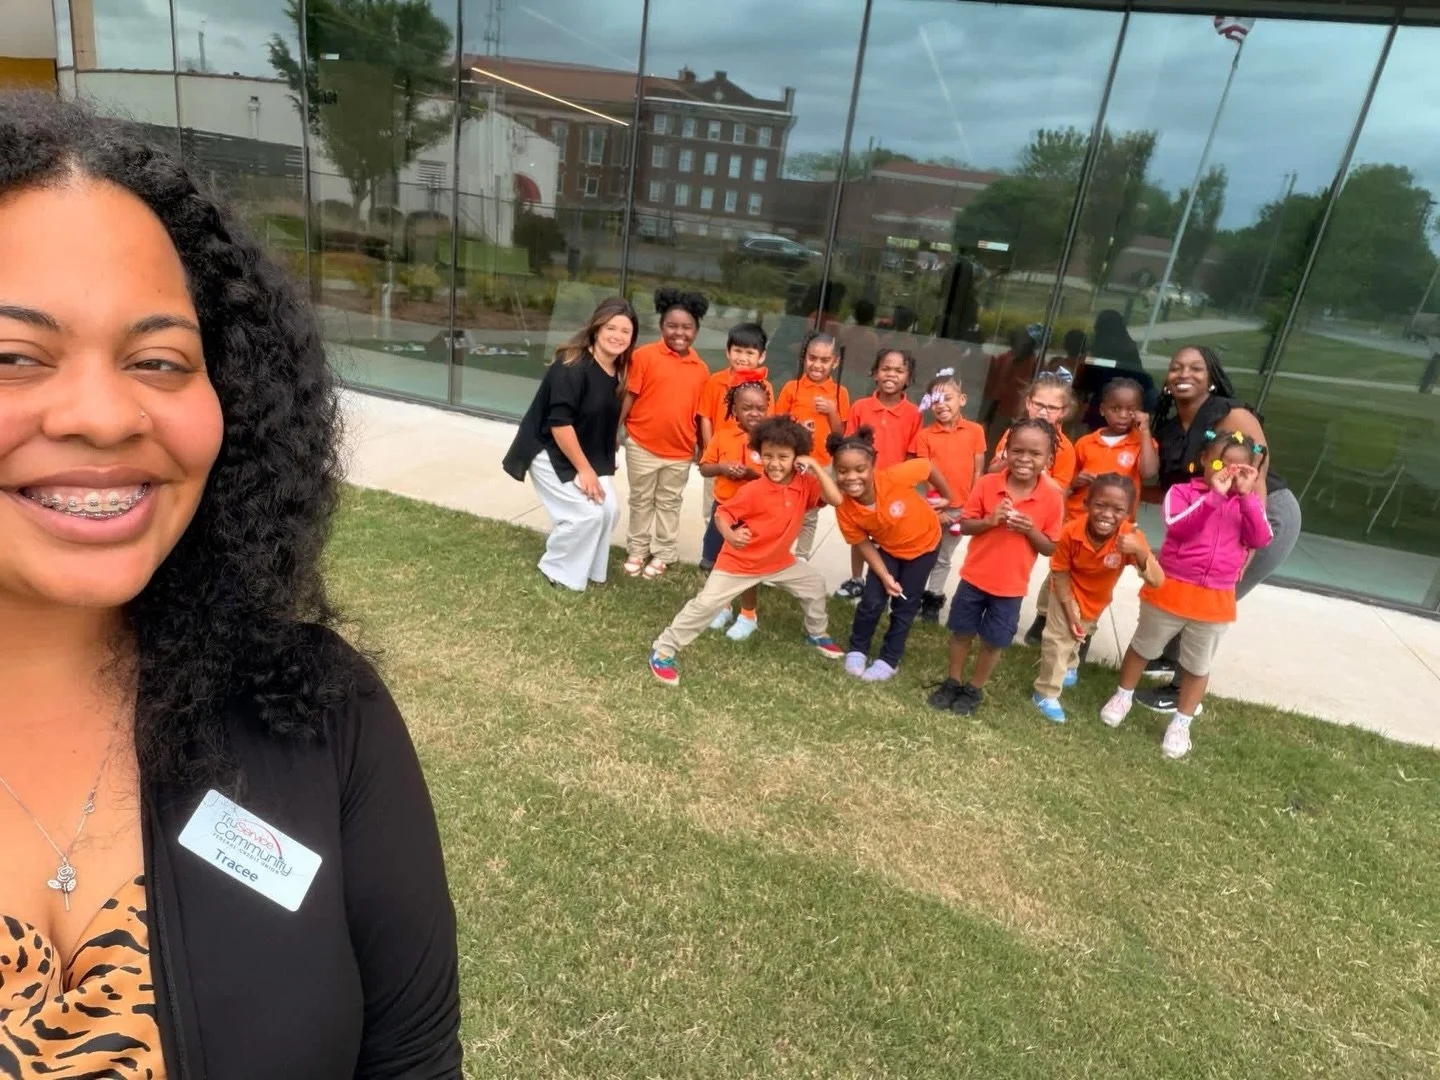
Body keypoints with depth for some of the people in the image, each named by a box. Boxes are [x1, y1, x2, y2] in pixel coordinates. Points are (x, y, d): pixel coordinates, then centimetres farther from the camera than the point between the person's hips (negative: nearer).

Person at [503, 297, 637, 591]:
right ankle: (558, 571, 10)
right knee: (587, 513, -14)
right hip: (550, 453, -8)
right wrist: (584, 469, -22)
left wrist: (602, 464, 6)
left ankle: (589, 569, 21)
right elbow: (560, 423, -27)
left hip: (587, 453, 8)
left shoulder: (618, 372, 0)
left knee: (609, 509, 0)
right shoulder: (572, 367, -25)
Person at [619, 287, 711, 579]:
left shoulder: (701, 369, 1)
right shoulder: (645, 355, -9)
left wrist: (702, 447, 8)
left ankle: (662, 554, 29)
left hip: (680, 450, 2)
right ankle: (637, 550, 29)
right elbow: (629, 396, -7)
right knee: (641, 500, 14)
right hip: (642, 445, -2)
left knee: (669, 503, 15)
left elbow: (699, 412, 6)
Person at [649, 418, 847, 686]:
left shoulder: (805, 485, -10)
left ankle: (817, 634, 42)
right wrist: (730, 536, -40)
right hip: (738, 563, -6)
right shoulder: (753, 490, -24)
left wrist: (815, 466, -23)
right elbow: (722, 514, -19)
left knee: (815, 584, 17)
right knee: (706, 604, -11)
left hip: (780, 561, 6)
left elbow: (836, 499, -20)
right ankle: (663, 649, 1)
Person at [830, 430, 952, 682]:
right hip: (888, 549, 2)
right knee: (872, 601, -3)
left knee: (905, 605, 6)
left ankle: (889, 660, 23)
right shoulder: (844, 508, -30)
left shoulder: (894, 477, -40)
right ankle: (857, 650, 22)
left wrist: (949, 500, -7)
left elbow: (930, 468, -20)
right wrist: (885, 576, -20)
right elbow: (863, 544, -15)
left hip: (923, 543, -1)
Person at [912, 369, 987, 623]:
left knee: (943, 558, 15)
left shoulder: (975, 431, -2)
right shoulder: (925, 435, -6)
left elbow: (978, 470, 0)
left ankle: (933, 598, 26)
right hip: (933, 505, -1)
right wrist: (935, 503, -14)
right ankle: (914, 595, 24)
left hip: (962, 507, 1)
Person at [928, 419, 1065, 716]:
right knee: (961, 631, 15)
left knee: (994, 641, 11)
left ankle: (974, 689, 32)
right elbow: (965, 525, -4)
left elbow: (1050, 548, -5)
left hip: (1011, 585, 0)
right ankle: (953, 682, 35)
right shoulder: (987, 484, -11)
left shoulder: (1052, 498, -11)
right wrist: (989, 520, -22)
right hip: (975, 576, 1)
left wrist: (1030, 530, -23)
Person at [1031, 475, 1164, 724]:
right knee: (1058, 638, -8)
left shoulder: (1131, 537, -36)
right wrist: (1070, 610, -20)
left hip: (1098, 597, 3)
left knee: (1080, 634, 28)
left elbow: (1157, 581, -42)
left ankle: (1068, 665, 59)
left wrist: (1139, 552, -59)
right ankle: (1046, 694, 12)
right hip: (1068, 591, -3)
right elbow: (1060, 573, -20)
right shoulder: (1070, 532, -36)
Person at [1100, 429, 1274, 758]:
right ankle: (1122, 697, 37)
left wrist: (1247, 495, -17)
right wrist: (1214, 494, -28)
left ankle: (1181, 723, 29)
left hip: (1216, 600, 3)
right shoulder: (1182, 491, -6)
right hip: (1170, 588, -2)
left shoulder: (1247, 503, 4)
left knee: (1198, 665, 14)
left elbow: (1261, 539, -12)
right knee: (1144, 646, 16)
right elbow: (1176, 525, -24)